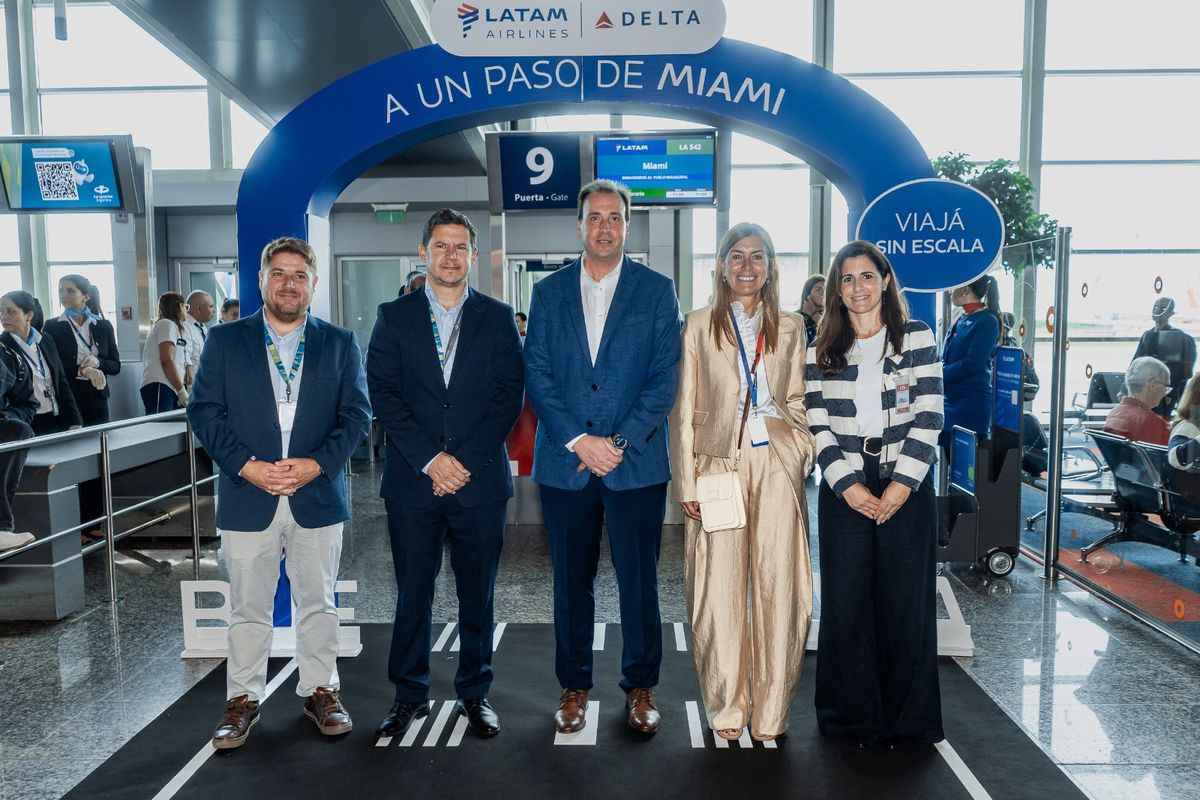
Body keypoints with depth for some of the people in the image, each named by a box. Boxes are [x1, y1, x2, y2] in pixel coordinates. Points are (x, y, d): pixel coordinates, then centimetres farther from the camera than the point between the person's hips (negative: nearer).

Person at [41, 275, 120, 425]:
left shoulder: (104, 326, 8)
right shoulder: (52, 327, 3)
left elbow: (116, 366, 7)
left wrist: (97, 362, -13)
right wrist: (82, 369, -18)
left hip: (97, 399, 2)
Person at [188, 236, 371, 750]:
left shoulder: (339, 343, 6)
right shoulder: (225, 340, 5)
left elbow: (357, 414, 1)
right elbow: (204, 412, 0)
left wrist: (317, 463, -13)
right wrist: (247, 466, -13)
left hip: (318, 496, 1)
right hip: (247, 498, 0)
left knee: (318, 604, 11)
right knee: (248, 608, 9)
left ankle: (320, 691, 26)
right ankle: (243, 700, 25)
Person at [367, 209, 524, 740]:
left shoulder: (497, 318, 6)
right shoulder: (394, 317, 7)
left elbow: (509, 396, -1)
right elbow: (383, 394, -1)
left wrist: (465, 460, -10)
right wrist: (430, 459, -12)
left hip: (481, 479, 0)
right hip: (412, 481, 0)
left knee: (477, 594, 9)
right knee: (412, 593, 9)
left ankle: (474, 693, 25)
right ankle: (410, 694, 25)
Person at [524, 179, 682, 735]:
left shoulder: (657, 290, 3)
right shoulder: (549, 291, 8)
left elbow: (665, 377, -2)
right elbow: (537, 374, 1)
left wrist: (620, 442, -12)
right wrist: (577, 441, -10)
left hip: (637, 462, -1)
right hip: (564, 462, 2)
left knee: (638, 580, 6)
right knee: (572, 582, 11)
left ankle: (641, 687, 25)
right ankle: (574, 687, 27)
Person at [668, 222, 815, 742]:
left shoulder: (790, 329, 12)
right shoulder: (699, 327, 5)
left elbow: (797, 402, 15)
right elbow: (683, 410, 2)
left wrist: (803, 456, 1)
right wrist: (686, 481, -3)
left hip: (777, 465, 2)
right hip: (719, 465, -1)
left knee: (778, 588, 3)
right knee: (719, 589, 0)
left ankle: (771, 714, 17)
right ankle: (726, 710, 17)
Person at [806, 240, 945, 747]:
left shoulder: (917, 338, 4)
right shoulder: (822, 352, 8)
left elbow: (929, 416, -3)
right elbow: (817, 426, 3)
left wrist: (902, 483, -11)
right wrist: (847, 484, -9)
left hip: (906, 485, -1)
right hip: (844, 489, 1)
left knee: (906, 600, 3)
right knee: (847, 601, 4)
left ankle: (907, 717, 19)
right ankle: (854, 715, 18)